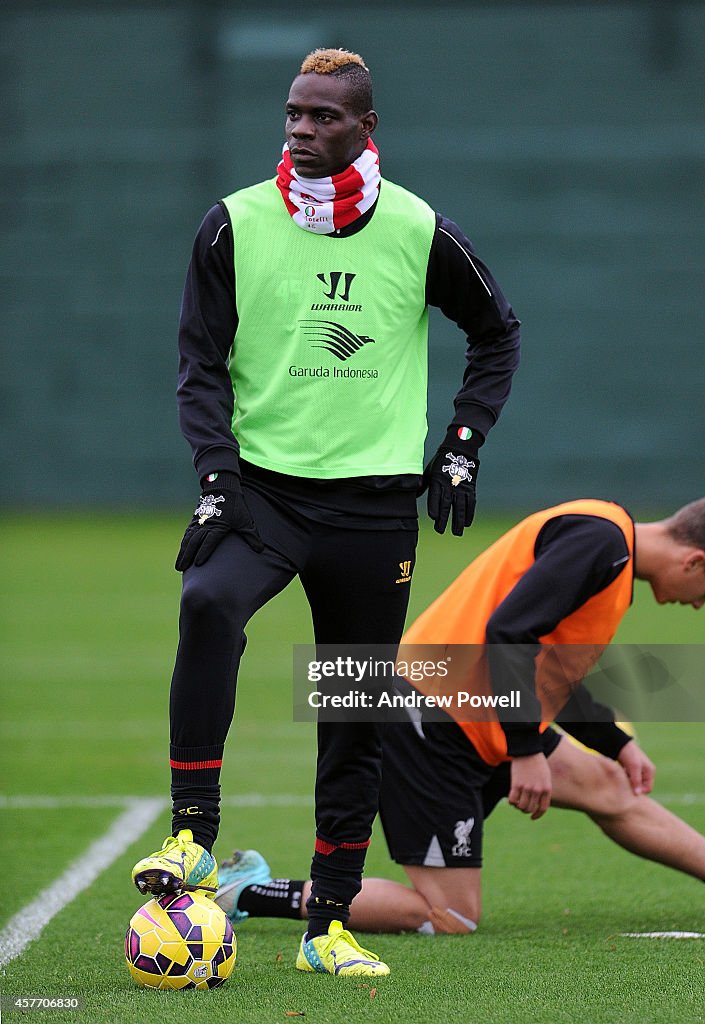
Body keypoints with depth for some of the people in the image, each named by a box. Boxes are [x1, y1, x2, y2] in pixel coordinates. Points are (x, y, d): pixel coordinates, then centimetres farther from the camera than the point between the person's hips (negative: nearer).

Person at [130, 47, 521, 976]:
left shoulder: (418, 231, 2)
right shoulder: (236, 225, 0)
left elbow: (497, 333, 16)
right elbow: (202, 362, 3)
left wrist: (462, 446, 8)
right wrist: (217, 473, -11)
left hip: (375, 501, 1)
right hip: (263, 484, -1)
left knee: (358, 721, 5)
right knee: (209, 606, -32)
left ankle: (329, 926, 15)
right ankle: (193, 838, -27)